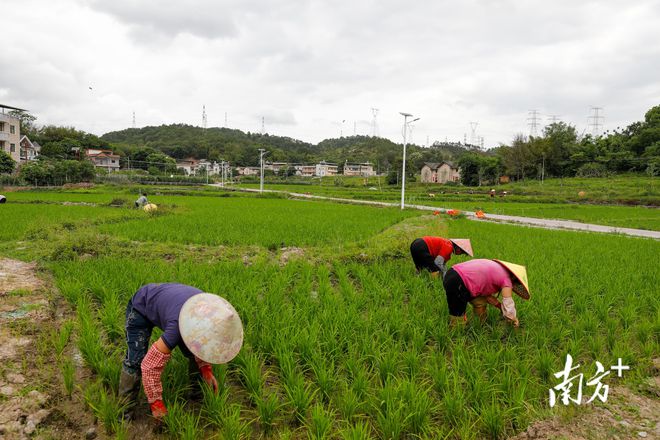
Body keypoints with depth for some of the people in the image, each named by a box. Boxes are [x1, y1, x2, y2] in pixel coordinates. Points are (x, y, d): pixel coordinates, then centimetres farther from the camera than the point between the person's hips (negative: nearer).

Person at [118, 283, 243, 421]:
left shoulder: (212, 312, -25)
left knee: (193, 353, -1)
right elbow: (150, 365, -35)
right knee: (135, 360, -17)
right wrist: (156, 404, -25)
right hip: (141, 307, -5)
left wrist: (206, 368, -13)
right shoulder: (178, 327, -43)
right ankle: (125, 410, -1)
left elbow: (201, 339, -3)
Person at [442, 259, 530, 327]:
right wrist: (514, 320, 15)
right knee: (457, 319, 1)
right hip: (457, 283, -10)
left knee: (481, 302, 19)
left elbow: (486, 294, 27)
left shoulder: (498, 269, 21)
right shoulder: (506, 280, -4)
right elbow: (509, 310, -4)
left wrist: (500, 306, 26)